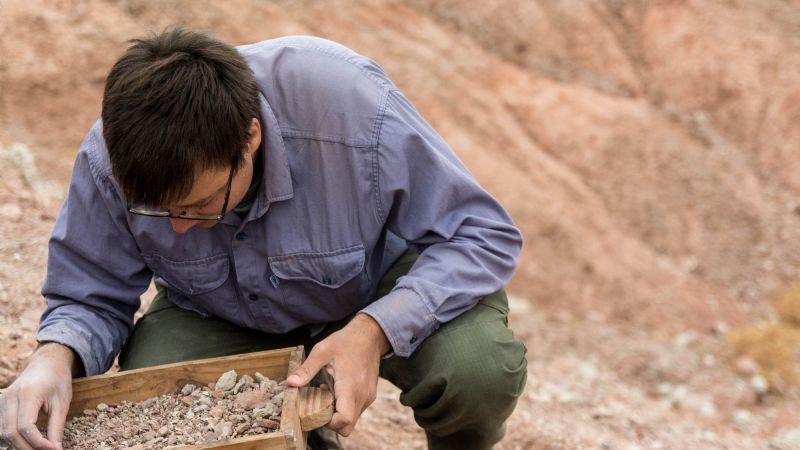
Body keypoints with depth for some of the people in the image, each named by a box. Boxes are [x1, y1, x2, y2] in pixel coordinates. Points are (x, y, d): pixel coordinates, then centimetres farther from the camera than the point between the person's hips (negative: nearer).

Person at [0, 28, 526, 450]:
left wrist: (375, 330, -43)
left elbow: (483, 235, -27)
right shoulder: (108, 161, -27)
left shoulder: (358, 113, -37)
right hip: (222, 314, 3)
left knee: (478, 368, -33)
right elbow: (92, 300, -11)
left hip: (380, 288, -2)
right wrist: (56, 356, -36)